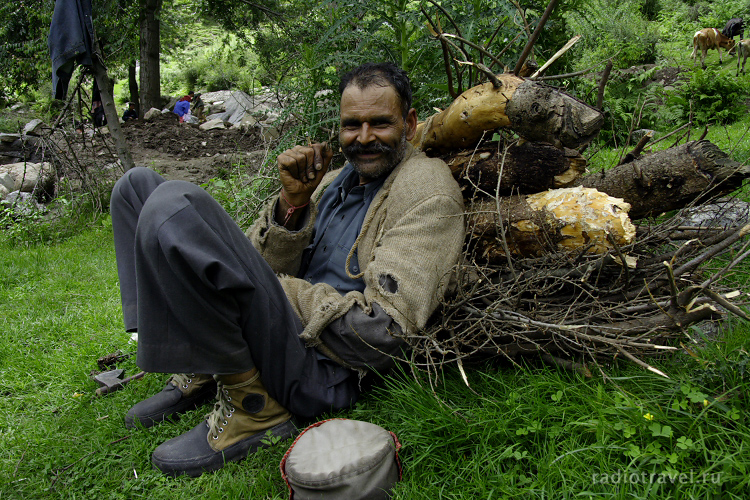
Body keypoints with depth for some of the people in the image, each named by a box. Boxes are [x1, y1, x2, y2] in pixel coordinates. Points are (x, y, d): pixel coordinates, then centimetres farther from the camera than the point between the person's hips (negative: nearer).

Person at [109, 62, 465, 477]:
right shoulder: (336, 178, 19)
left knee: (175, 206, -25)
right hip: (282, 330, 9)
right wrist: (292, 201, -6)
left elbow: (383, 330, -15)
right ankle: (200, 374, 2)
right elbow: (266, 270, 10)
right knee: (139, 185, 12)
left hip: (326, 369, -8)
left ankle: (253, 407, -13)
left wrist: (280, 288, -9)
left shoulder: (429, 189, -4)